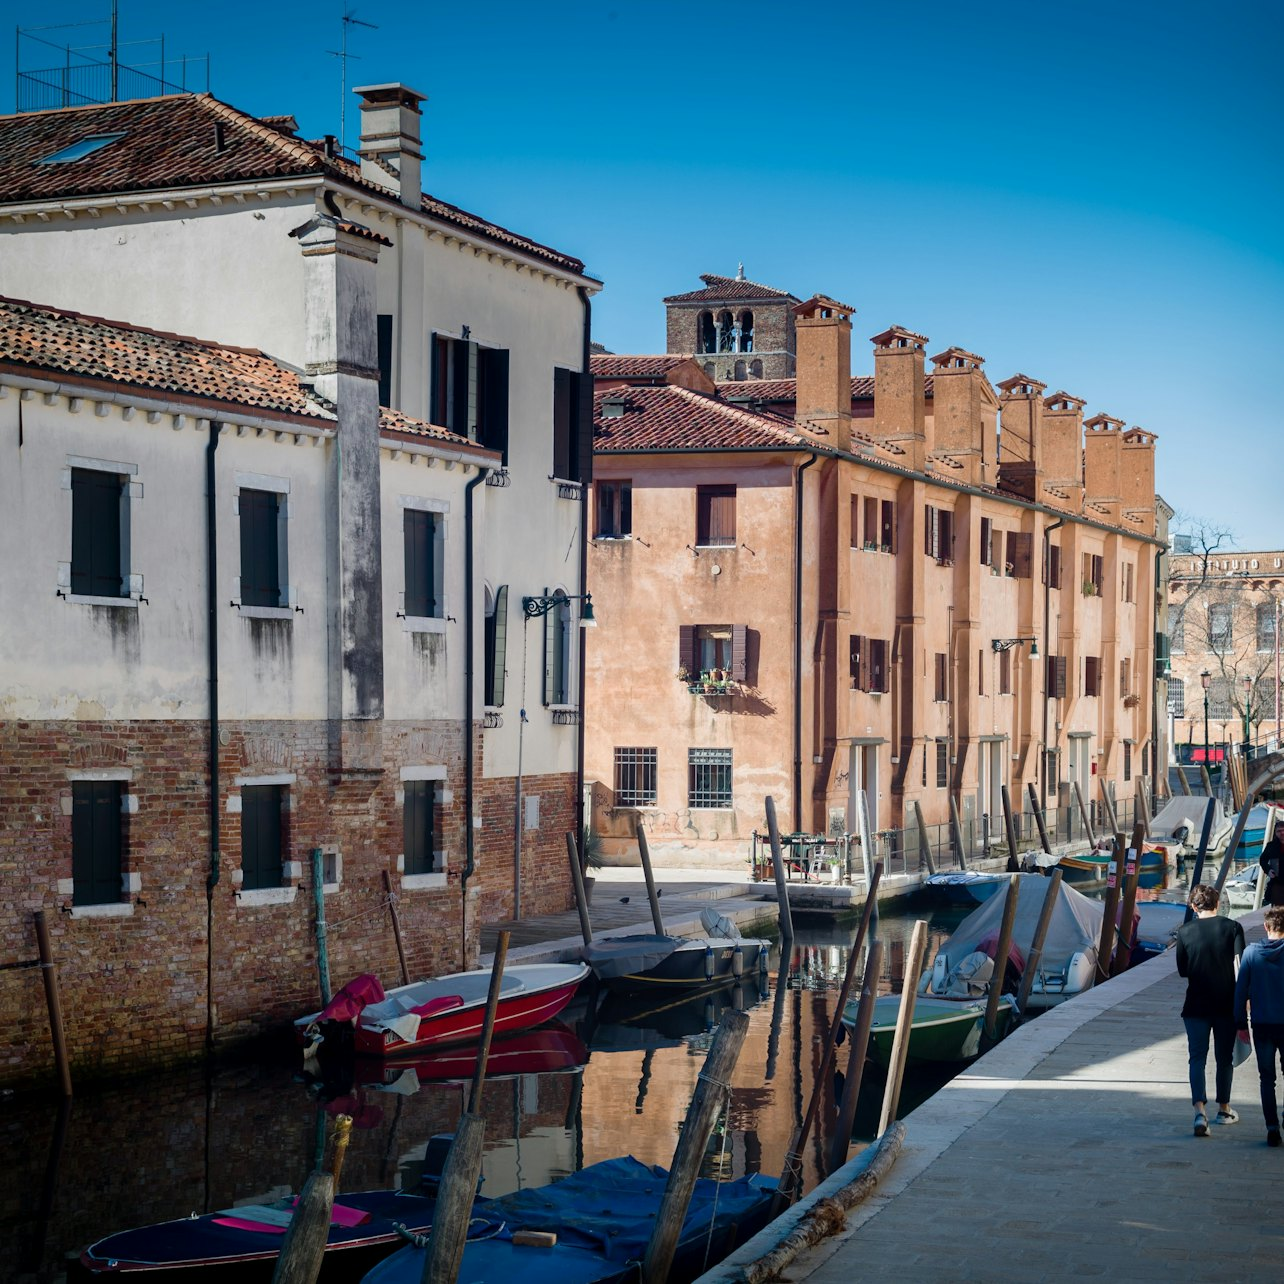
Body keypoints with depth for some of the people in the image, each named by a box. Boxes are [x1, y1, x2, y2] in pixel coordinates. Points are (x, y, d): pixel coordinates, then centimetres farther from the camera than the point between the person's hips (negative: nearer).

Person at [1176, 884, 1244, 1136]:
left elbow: (1182, 971, 5)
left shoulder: (1185, 933, -2)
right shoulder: (1232, 928, -4)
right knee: (1224, 1058, 16)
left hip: (1196, 1004, 0)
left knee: (1197, 1058, -1)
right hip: (1226, 1004, 1)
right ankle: (1224, 1110, 28)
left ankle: (1200, 1111, -20)